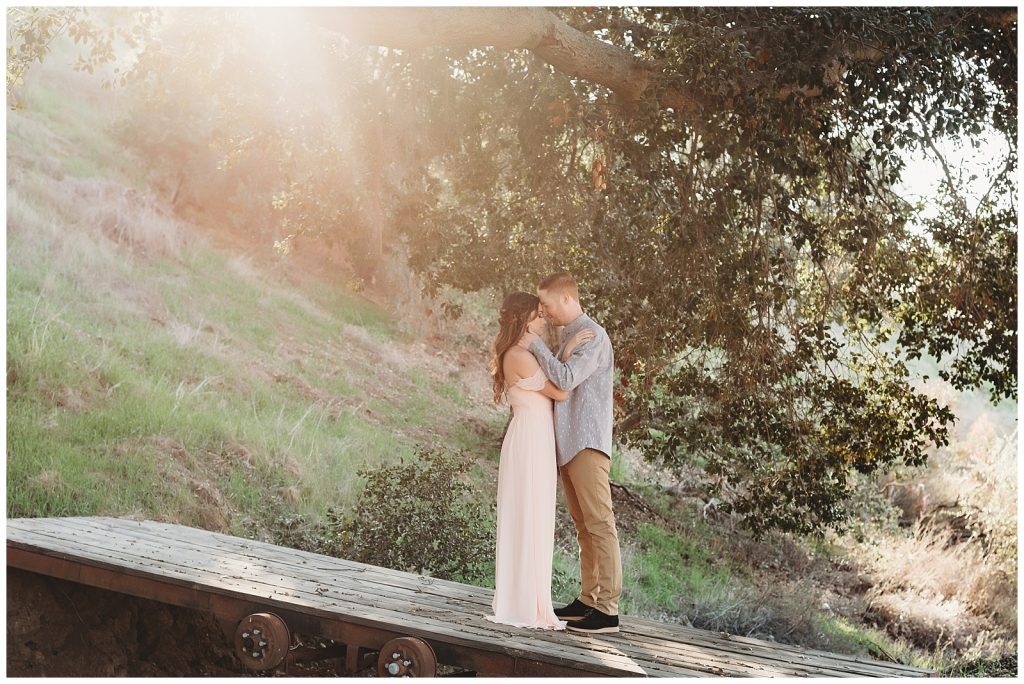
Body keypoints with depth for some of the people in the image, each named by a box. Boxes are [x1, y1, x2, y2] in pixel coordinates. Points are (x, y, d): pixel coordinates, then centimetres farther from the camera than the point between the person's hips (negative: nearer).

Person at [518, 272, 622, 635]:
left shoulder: (593, 336, -9)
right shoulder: (570, 337, 19)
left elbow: (565, 379, -19)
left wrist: (535, 345, -11)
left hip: (588, 443, -10)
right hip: (568, 443, 10)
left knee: (599, 524, -9)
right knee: (584, 526, 11)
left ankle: (607, 609, -10)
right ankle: (588, 600, 15)